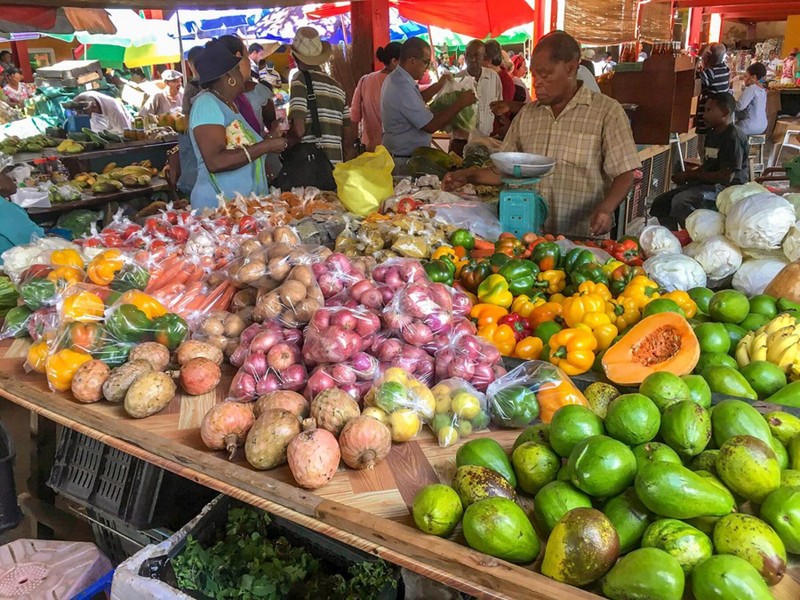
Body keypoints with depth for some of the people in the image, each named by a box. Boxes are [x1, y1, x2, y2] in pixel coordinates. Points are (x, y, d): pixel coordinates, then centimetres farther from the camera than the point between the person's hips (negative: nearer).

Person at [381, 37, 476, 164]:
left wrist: (439, 86, 12)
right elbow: (431, 126, -25)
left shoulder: (395, 78, 5)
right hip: (405, 162, -10)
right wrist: (460, 103, -18)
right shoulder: (403, 87, -26)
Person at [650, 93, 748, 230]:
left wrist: (691, 175, -13)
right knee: (660, 203, 2)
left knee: (680, 202, -32)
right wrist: (686, 175, 2)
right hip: (706, 184, 10)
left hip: (728, 187, -10)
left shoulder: (733, 137, -16)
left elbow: (727, 176, -20)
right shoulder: (712, 134, 14)